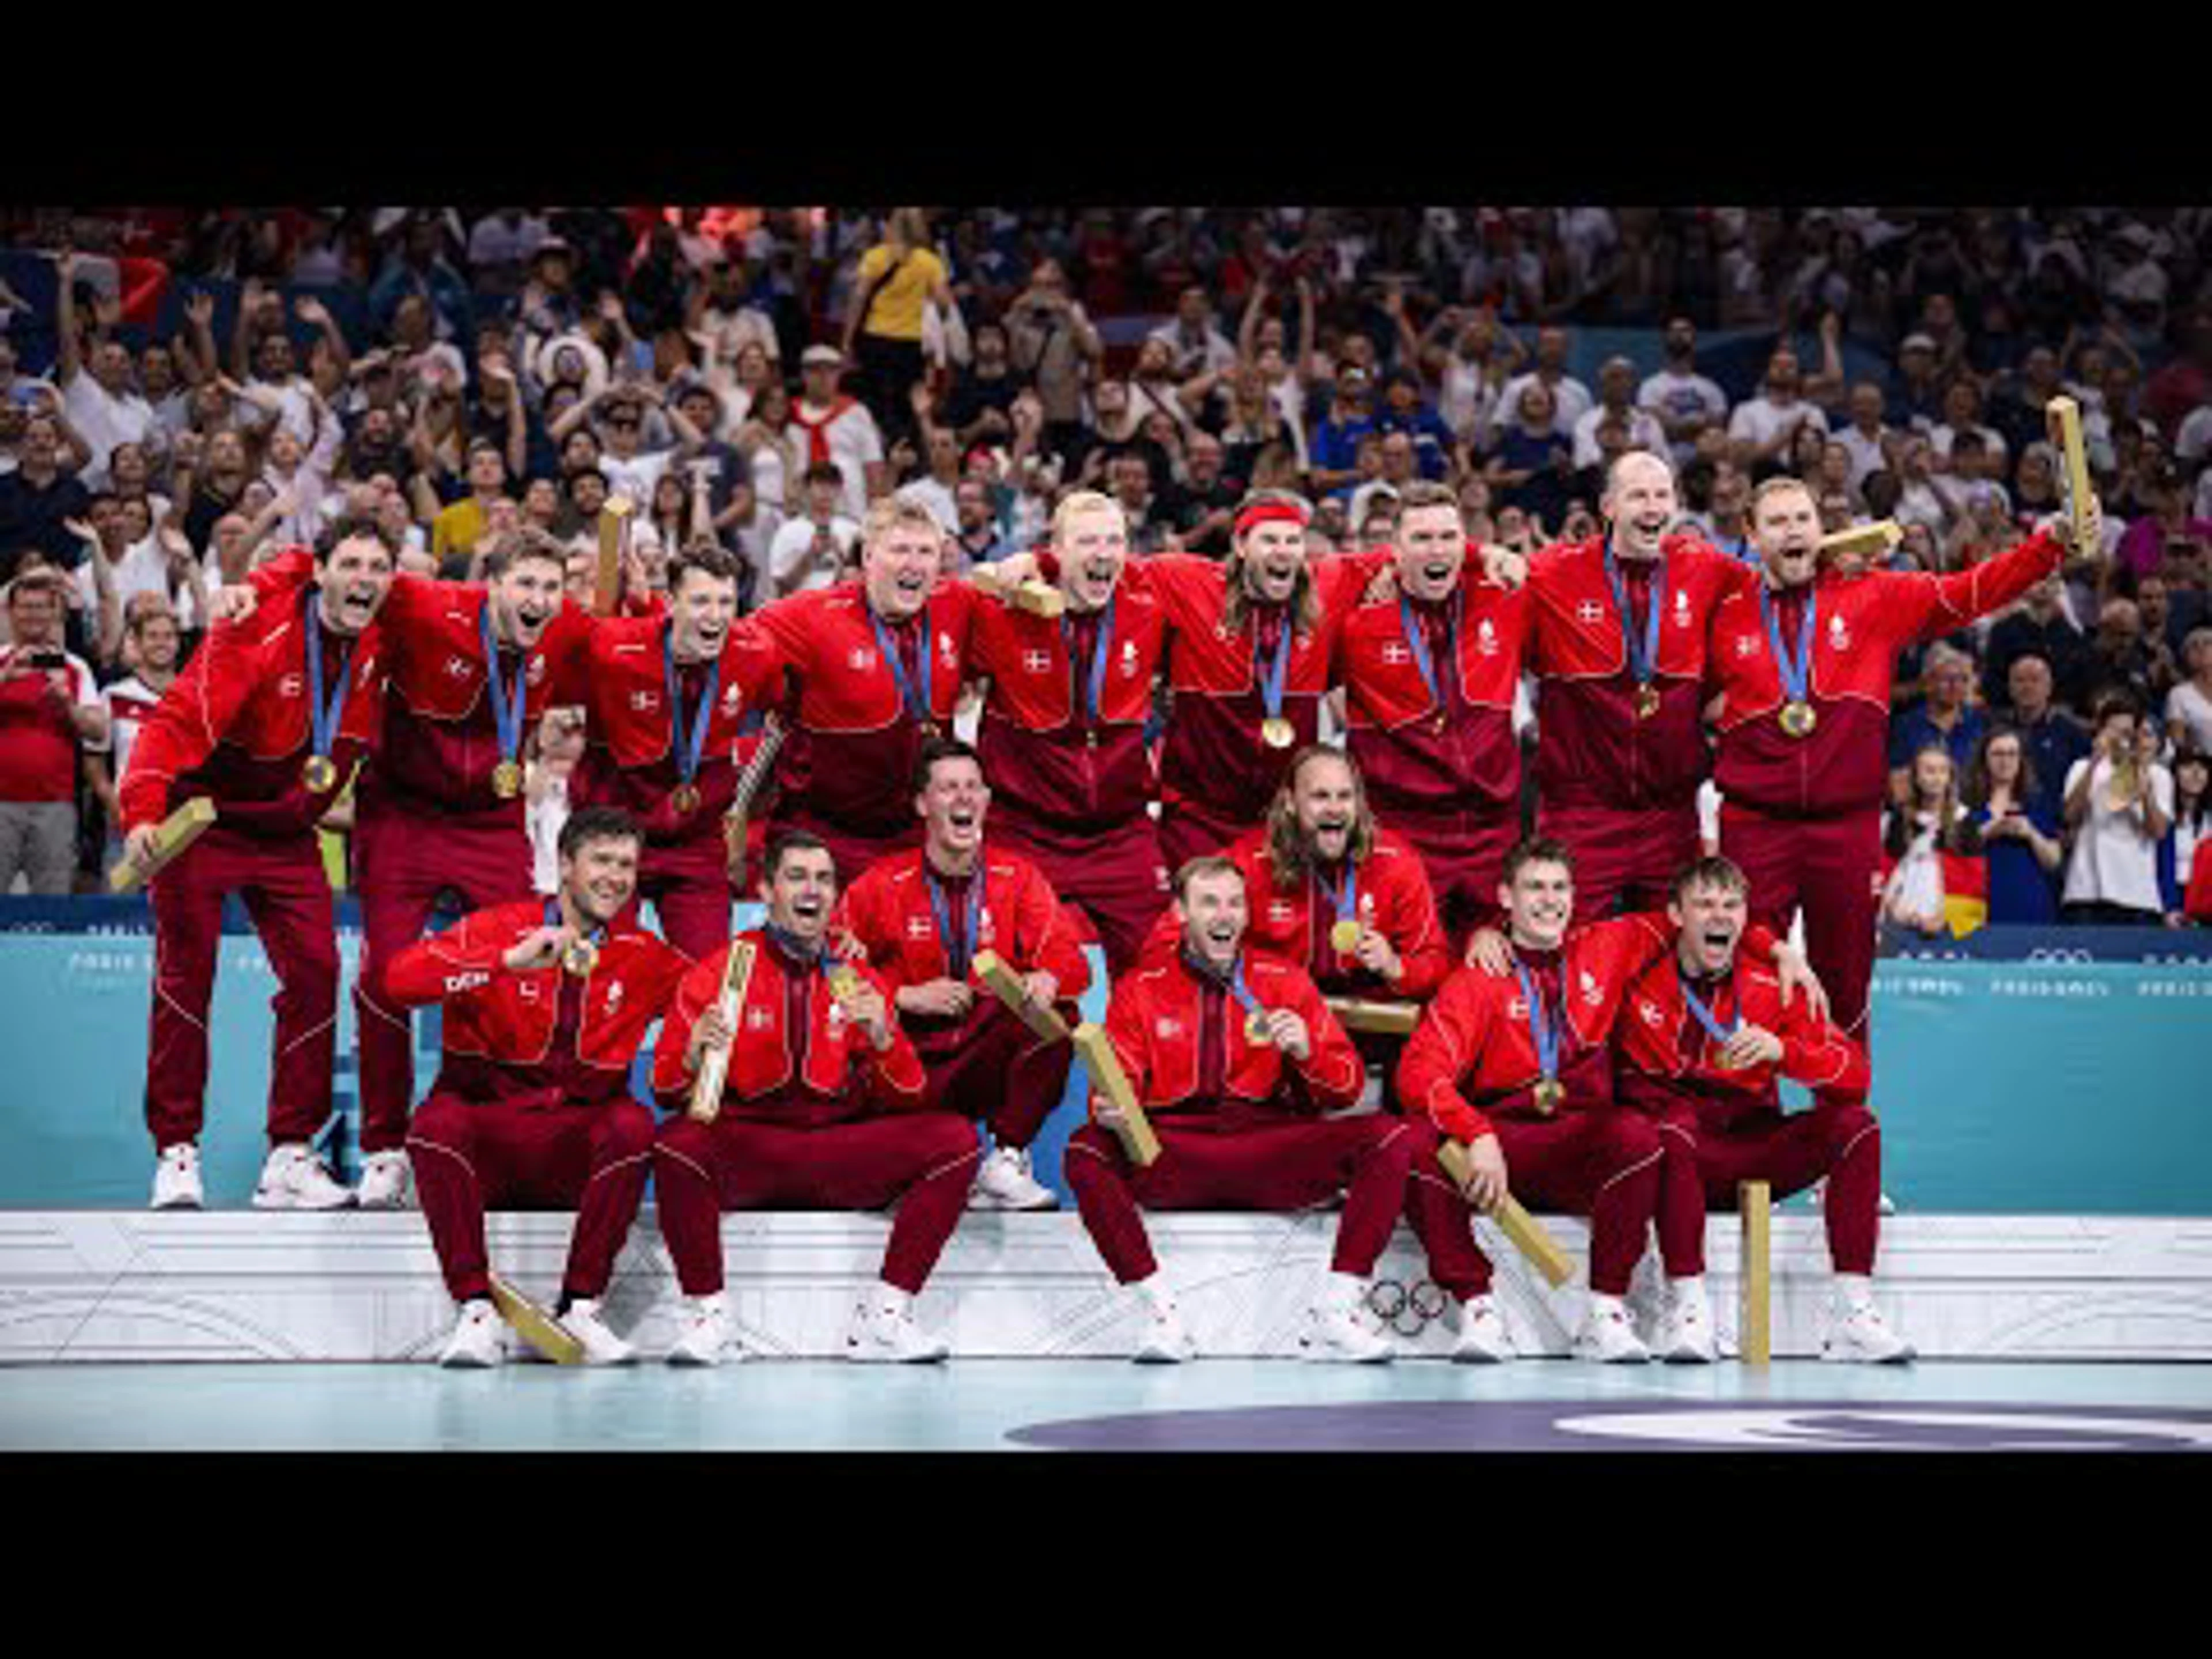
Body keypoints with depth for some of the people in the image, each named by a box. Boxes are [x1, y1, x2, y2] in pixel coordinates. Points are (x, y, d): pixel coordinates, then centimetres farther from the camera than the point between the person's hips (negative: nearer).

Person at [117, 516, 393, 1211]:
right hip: (201, 817, -5)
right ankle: (176, 1152, 5)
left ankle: (290, 1157, 4)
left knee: (315, 973, -3)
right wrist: (142, 812, -41)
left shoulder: (377, 644, -6)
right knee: (186, 976, -4)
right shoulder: (255, 637, -24)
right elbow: (177, 723, -29)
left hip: (286, 834, 5)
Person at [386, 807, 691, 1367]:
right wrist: (510, 961, -24)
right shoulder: (500, 928, -1)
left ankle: (579, 1309, -21)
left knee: (633, 1125, -28)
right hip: (484, 1139, -2)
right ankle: (476, 1310, -27)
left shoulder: (641, 956, 10)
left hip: (576, 1148, 2)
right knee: (437, 1121, -33)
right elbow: (401, 978, -15)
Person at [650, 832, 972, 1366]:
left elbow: (907, 1099, 8)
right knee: (677, 1141, -35)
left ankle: (883, 1319, -16)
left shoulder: (858, 980, 11)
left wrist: (883, 1039, -12)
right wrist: (693, 1057, -21)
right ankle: (709, 1319, -21)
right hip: (744, 1151, -3)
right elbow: (667, 1093, 1)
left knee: (955, 1138, -18)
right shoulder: (720, 972, 3)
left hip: (840, 1153, 3)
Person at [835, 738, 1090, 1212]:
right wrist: (907, 997, -15)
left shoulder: (1017, 878, 6)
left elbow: (1068, 958, -3)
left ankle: (1006, 1161, -21)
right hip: (914, 1060, -2)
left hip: (993, 1057, 2)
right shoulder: (883, 885, 1)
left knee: (1059, 1014, -26)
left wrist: (1046, 980, -28)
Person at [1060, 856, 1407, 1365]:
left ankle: (1331, 1319, -24)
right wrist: (1107, 1109, -18)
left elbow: (1345, 1092, 11)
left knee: (1389, 1139, -22)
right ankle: (1162, 1316, -28)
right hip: (1172, 1159, -1)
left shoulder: (1285, 983, 13)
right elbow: (1118, 1084, 6)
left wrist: (1307, 1050, -11)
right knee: (1086, 1152, -30)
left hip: (1273, 1158, 1)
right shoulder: (1141, 990, 12)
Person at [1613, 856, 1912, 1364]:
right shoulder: (1641, 983, -3)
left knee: (1855, 1125, -16)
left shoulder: (1773, 989, 3)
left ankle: (1853, 1311, -22)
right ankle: (1687, 1305, -35)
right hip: (1680, 1157, -3)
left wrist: (1780, 1051, -21)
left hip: (1755, 1157, 3)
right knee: (1675, 1126, -36)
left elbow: (1854, 1075, -5)